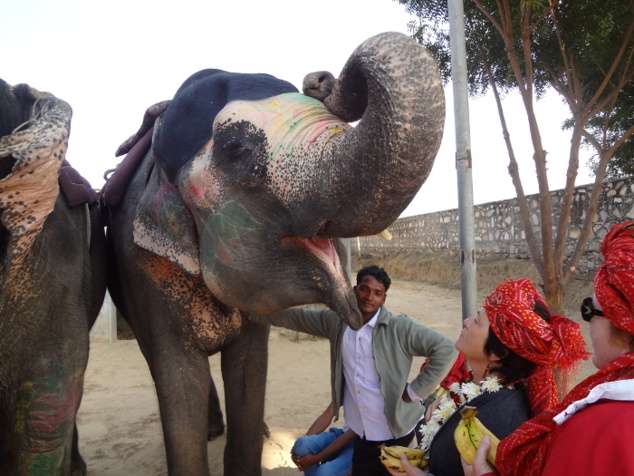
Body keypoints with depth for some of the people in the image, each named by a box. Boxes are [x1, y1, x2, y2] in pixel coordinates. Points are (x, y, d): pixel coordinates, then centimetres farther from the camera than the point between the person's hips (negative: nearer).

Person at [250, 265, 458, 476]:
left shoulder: (400, 328, -16)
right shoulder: (337, 321, -1)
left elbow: (445, 349, -18)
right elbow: (294, 317, 9)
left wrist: (414, 391, -16)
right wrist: (249, 310, 11)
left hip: (394, 434, -4)